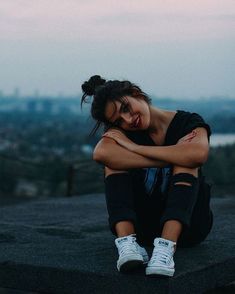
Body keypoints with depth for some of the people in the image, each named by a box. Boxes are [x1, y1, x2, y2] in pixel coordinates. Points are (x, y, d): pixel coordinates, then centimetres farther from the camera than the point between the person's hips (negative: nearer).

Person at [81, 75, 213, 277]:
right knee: (113, 153, -17)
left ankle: (166, 246, -42)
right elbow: (101, 153, -27)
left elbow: (198, 155, -32)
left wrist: (134, 147, -23)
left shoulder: (188, 123, -5)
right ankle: (127, 241, -35)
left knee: (187, 158, -26)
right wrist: (169, 159, -27)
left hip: (186, 225, -1)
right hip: (142, 226, 2)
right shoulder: (121, 133, 0)